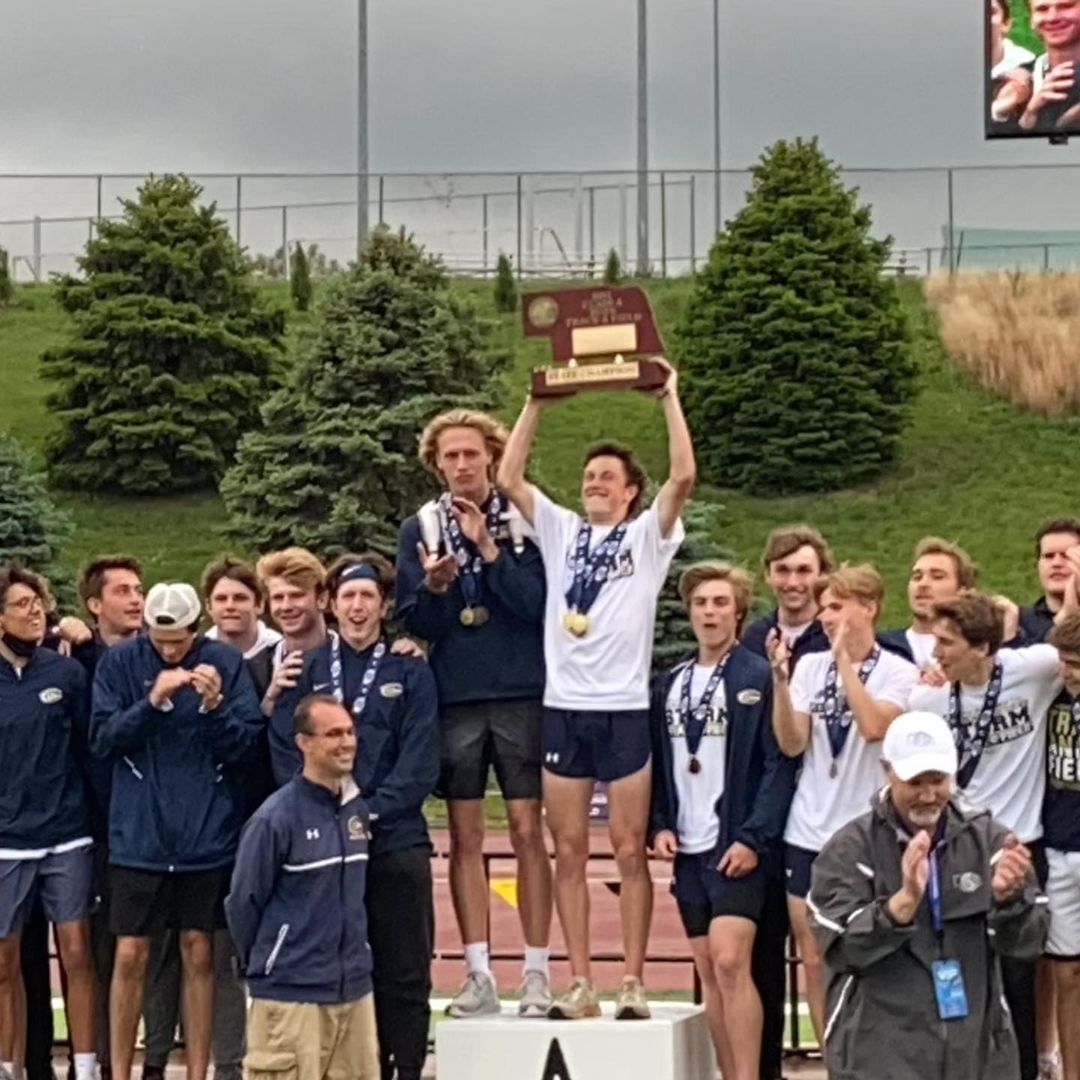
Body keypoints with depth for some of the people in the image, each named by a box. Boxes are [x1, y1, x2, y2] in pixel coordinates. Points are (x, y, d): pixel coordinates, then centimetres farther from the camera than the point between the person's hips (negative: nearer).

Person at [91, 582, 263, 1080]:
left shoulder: (226, 662, -3)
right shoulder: (119, 662, -2)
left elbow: (246, 744, -4)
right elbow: (103, 737, -7)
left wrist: (214, 704, -21)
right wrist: (153, 699, -20)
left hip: (207, 834, 0)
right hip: (138, 833, 0)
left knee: (198, 954, 8)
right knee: (131, 956, 2)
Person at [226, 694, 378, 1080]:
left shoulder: (357, 810, 8)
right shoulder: (275, 818, -13)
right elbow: (243, 903, -5)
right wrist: (264, 966, 6)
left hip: (355, 990, 6)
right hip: (291, 993, -6)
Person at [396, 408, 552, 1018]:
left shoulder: (524, 521, 0)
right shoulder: (421, 530, 6)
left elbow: (538, 603, -9)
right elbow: (414, 624, 3)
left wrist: (488, 549, -16)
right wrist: (432, 590, -18)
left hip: (521, 693, -2)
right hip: (454, 698, 2)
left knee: (528, 830, -1)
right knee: (466, 836, 4)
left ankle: (537, 971, 5)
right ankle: (479, 975, 9)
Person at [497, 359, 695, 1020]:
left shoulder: (648, 535, 5)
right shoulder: (560, 530, 14)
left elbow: (683, 476, -11)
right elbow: (509, 477, 6)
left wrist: (670, 398, -6)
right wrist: (538, 403, 5)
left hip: (625, 710, -3)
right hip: (563, 708, 3)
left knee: (630, 850, 0)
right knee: (570, 851, 4)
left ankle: (634, 984, 5)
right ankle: (581, 985, 9)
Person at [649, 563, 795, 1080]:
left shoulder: (759, 678, -5)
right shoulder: (670, 684, 13)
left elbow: (779, 764, -9)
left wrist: (754, 837, -16)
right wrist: (658, 825, 3)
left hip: (737, 846, -6)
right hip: (687, 847, 6)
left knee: (730, 963, -16)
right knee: (708, 971, 9)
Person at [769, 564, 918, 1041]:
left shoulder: (899, 673, -4)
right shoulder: (810, 666, 6)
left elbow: (873, 726, -22)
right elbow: (791, 743, -2)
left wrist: (845, 660, -16)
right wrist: (780, 678, -12)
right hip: (808, 834, 4)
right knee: (814, 959, 7)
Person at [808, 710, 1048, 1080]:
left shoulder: (988, 838, 5)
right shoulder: (850, 849, -3)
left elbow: (1026, 942, 1)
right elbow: (840, 948, -14)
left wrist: (1008, 897, -20)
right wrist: (905, 899, -28)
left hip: (977, 1048, 3)